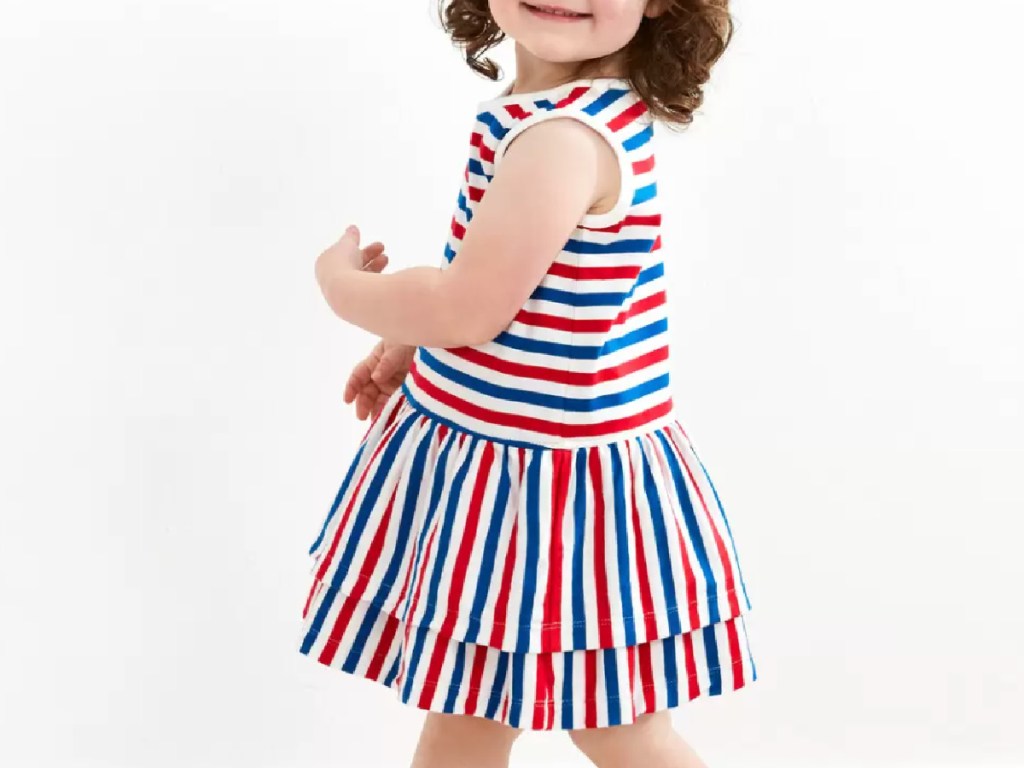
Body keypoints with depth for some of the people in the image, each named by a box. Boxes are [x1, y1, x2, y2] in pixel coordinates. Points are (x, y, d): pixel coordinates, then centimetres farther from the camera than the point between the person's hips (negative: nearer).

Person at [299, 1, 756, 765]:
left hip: (556, 477, -10)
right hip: (484, 459, 10)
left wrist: (345, 285, -8)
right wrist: (410, 342, 14)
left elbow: (470, 308, -27)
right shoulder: (571, 110, 4)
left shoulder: (565, 137, -28)